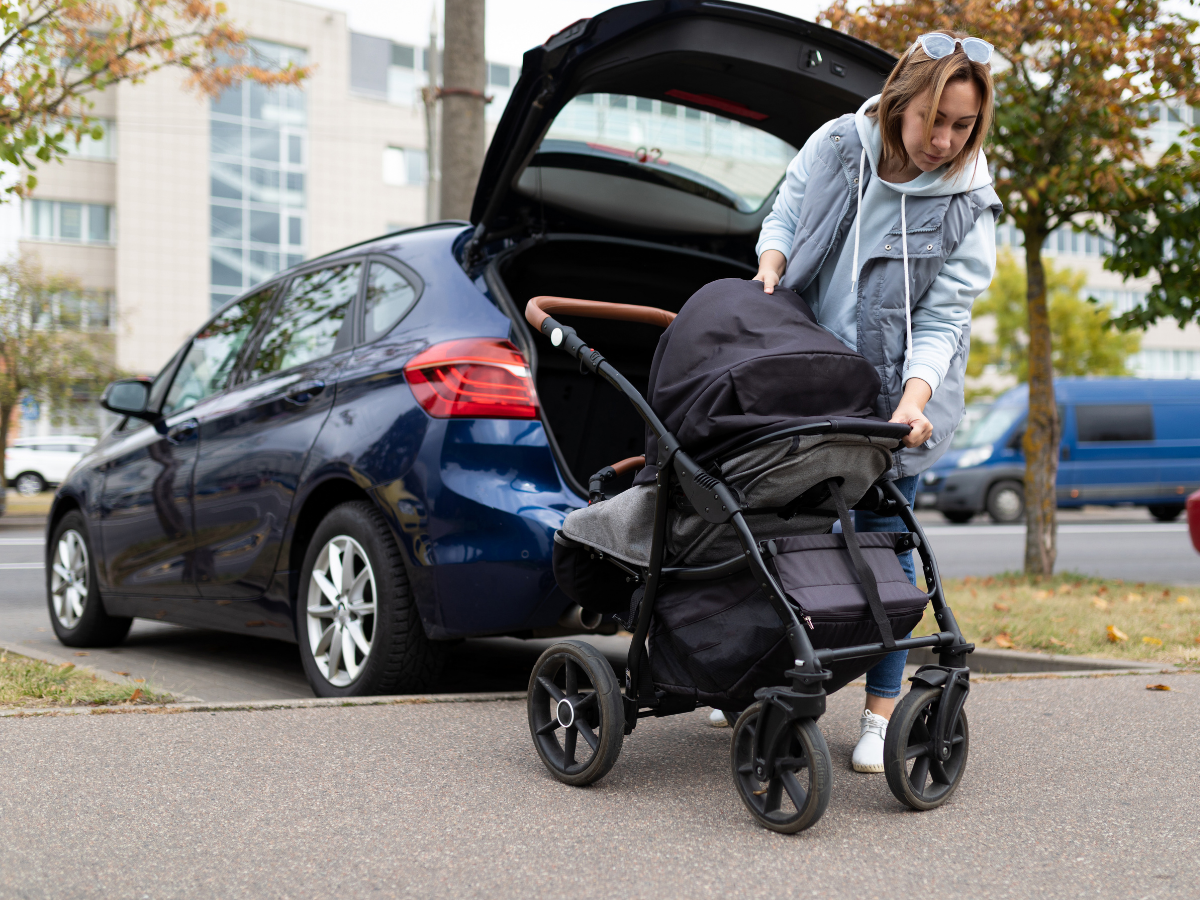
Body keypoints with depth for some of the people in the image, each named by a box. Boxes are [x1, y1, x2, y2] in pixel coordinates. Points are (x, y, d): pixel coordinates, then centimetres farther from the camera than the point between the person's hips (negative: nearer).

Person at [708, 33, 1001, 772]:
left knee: (882, 540, -4)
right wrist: (770, 267, -9)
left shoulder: (967, 205, -12)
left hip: (898, 391, -3)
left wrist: (913, 400, -27)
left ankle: (881, 715, 5)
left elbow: (942, 318, -13)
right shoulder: (836, 146, -6)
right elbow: (785, 215, 11)